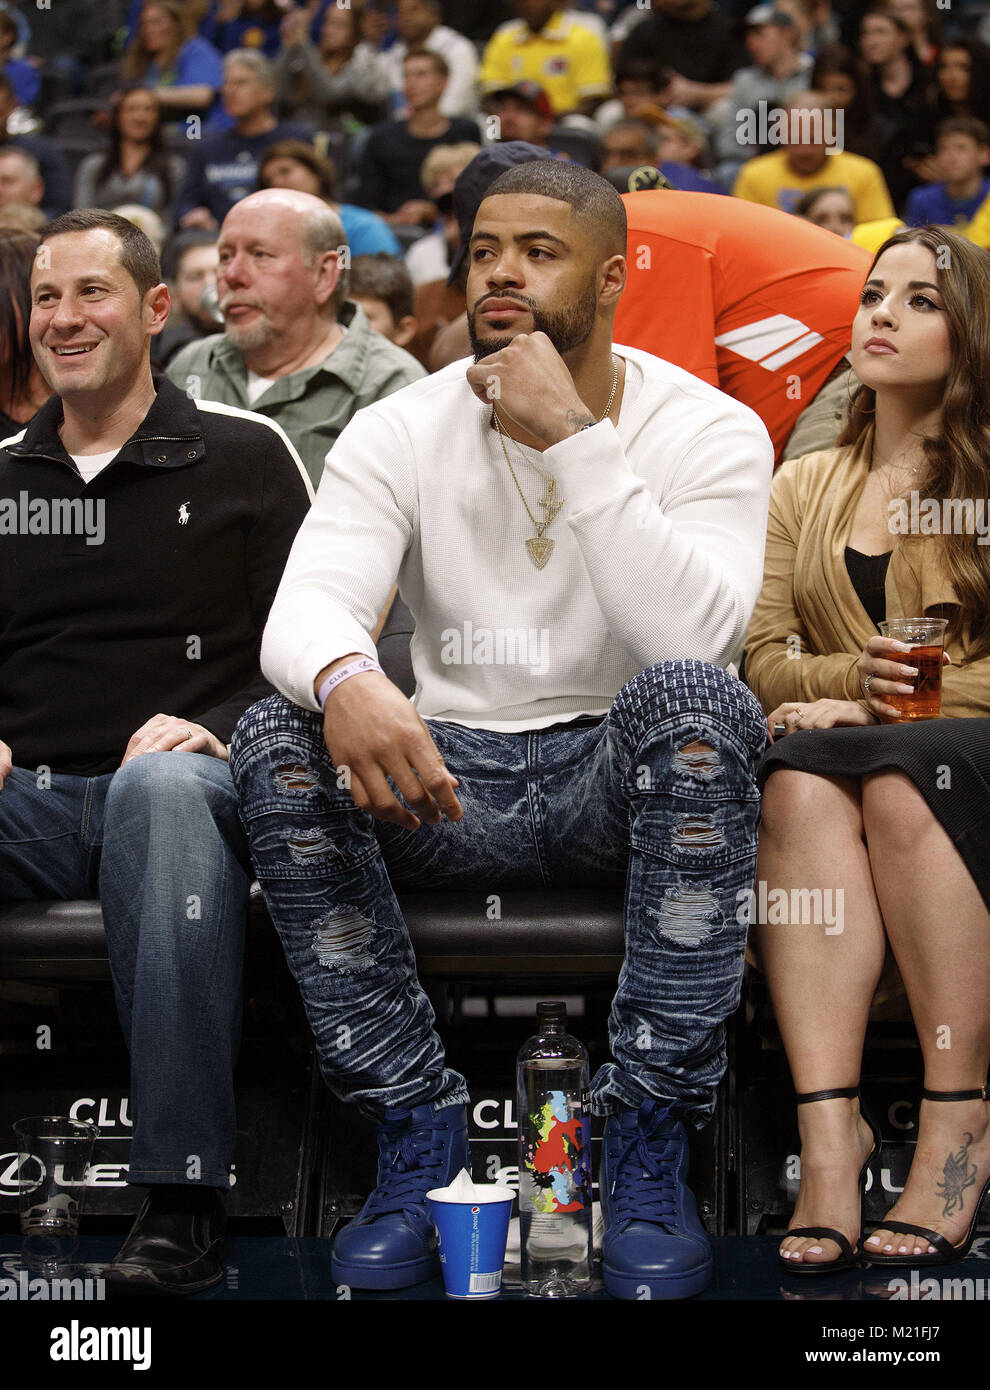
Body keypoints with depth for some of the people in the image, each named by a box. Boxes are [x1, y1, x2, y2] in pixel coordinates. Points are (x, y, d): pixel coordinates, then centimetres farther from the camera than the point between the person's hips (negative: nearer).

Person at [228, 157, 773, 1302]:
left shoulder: (708, 431, -6)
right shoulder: (399, 433, 1)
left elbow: (693, 635, -25)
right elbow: (305, 607, -16)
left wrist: (572, 436, -26)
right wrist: (344, 681, -41)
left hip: (621, 780, -2)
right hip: (449, 779, 2)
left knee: (692, 696, -35)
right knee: (275, 742, -27)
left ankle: (648, 1142, -27)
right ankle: (418, 1130, -18)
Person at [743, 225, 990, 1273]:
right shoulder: (804, 487, 19)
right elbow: (763, 660, 10)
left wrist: (882, 707, -13)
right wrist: (858, 676, -10)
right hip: (835, 737, 3)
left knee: (901, 776, -36)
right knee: (801, 777, -33)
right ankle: (828, 1124, -43)